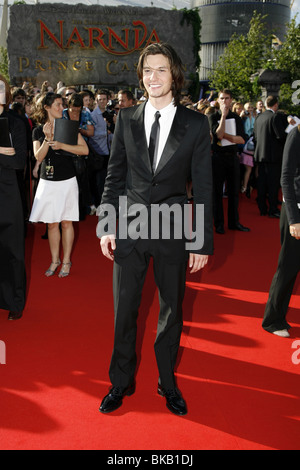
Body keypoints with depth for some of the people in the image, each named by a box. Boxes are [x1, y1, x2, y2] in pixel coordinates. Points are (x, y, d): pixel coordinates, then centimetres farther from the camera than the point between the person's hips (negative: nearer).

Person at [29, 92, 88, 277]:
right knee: (52, 223, 7)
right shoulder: (38, 131, 4)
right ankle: (55, 260, 21)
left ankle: (66, 261, 15)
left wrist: (61, 145, -17)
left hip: (67, 180, -1)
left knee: (66, 222, 4)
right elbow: (39, 157, -7)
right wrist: (48, 139, -20)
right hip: (47, 182, 1)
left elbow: (85, 150, -8)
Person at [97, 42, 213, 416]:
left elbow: (203, 186, -2)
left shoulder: (195, 125, -2)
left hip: (173, 230, -1)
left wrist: (204, 242, -5)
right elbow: (114, 176, 6)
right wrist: (105, 225, -1)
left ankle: (168, 382, 33)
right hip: (129, 229, 1)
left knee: (171, 311, 12)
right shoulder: (126, 119, 3)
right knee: (124, 311, 10)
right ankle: (121, 382, 31)